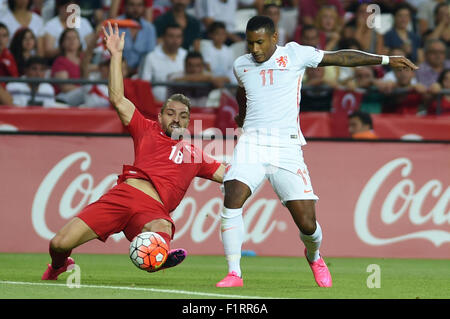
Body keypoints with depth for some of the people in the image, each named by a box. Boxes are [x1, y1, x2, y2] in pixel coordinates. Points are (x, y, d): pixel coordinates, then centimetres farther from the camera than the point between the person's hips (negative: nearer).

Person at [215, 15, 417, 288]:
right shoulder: (241, 66, 12)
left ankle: (314, 257, 30)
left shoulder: (294, 54, 2)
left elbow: (341, 57, 8)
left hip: (287, 147, -2)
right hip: (252, 143, 2)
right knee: (232, 199, -23)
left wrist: (386, 59, 8)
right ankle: (234, 274, -15)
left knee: (307, 223, -6)